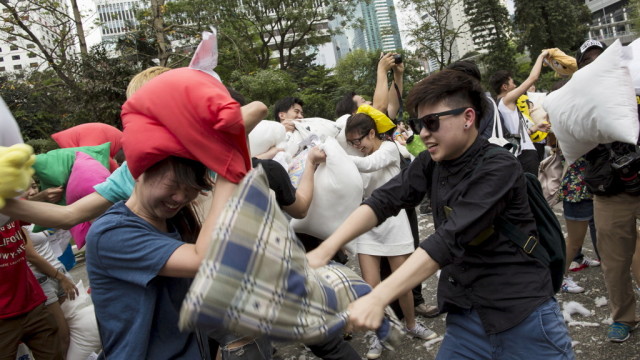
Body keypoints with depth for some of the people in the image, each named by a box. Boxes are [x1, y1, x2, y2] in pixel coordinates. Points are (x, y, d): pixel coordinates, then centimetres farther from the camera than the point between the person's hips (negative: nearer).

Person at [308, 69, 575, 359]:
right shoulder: (431, 163, 1)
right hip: (467, 317, 5)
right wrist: (325, 249, -21)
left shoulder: (498, 168, -18)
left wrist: (378, 298, -34)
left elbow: (449, 239, -28)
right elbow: (383, 201, -8)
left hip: (523, 316, -4)